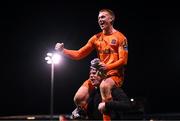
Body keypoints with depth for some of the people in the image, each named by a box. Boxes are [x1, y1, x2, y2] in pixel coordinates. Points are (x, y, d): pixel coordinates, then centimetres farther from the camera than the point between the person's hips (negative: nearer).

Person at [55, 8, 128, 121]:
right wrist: (63, 50, -6)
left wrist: (107, 67, -27)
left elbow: (123, 60, -10)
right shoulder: (96, 38, 12)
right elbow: (79, 54, 9)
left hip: (115, 74, -5)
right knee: (78, 98, -13)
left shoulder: (120, 37, -2)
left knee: (104, 86, -41)